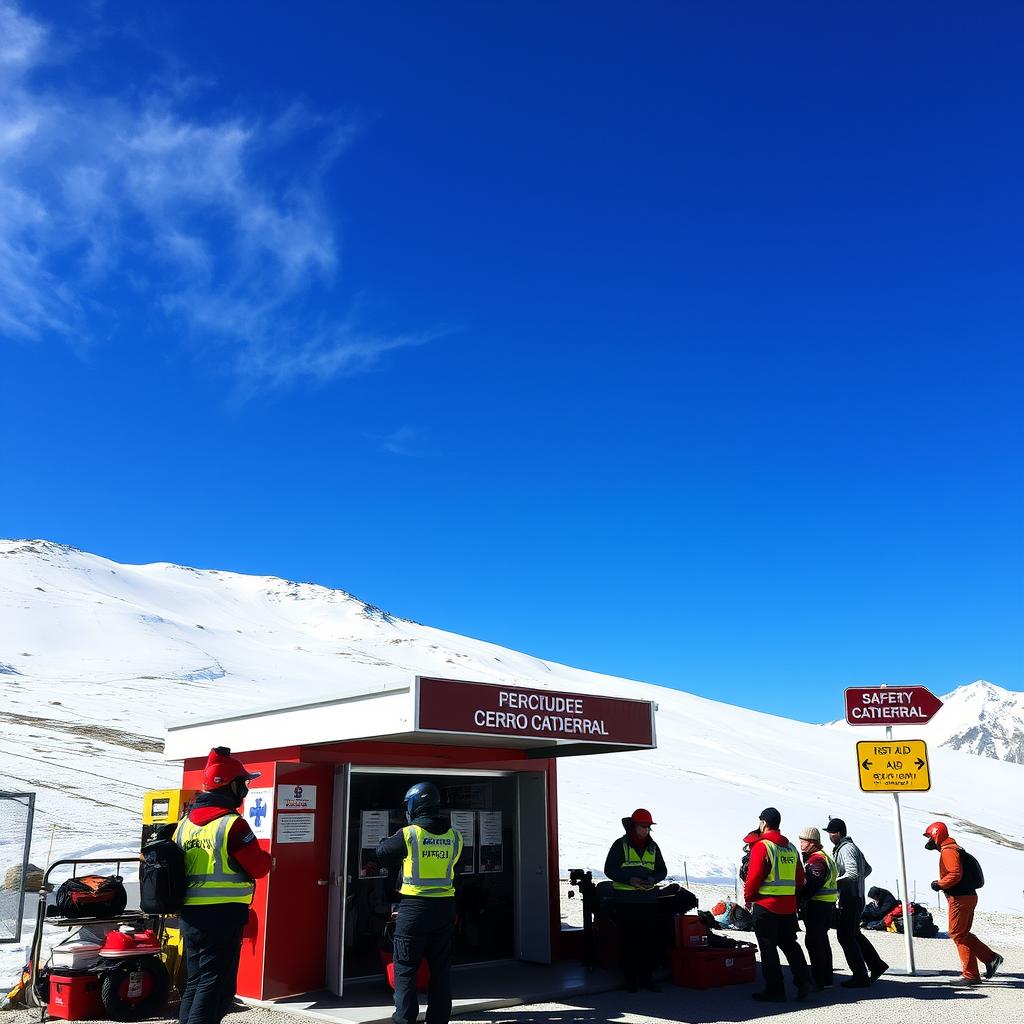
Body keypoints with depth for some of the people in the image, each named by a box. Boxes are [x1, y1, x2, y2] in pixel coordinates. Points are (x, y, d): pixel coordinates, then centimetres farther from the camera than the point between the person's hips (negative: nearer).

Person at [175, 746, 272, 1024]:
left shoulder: (185, 823, 9)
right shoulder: (232, 824, -15)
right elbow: (258, 867, -11)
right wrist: (268, 859, 10)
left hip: (189, 914, 8)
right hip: (223, 913, -8)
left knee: (195, 980, 18)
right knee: (216, 983, -2)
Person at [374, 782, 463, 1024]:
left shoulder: (408, 835, -10)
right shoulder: (454, 836, 1)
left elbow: (381, 854, 3)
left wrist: (388, 840, 23)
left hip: (415, 907, -4)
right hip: (445, 907, 4)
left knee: (405, 968, 7)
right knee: (440, 967, 15)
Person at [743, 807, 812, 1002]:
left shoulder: (761, 846, -12)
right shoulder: (791, 847, 10)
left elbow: (754, 876, -14)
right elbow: (800, 878, 14)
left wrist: (748, 897, 0)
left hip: (766, 905, -7)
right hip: (789, 905, 7)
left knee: (768, 948, 2)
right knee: (789, 943, 18)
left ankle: (775, 990, 4)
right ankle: (803, 981, 8)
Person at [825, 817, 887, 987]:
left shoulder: (846, 848, -16)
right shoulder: (852, 846, 16)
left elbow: (853, 873, -26)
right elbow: (867, 869, 24)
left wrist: (835, 881, -16)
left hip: (850, 898, -10)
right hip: (856, 896, 10)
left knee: (846, 936, -5)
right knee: (854, 934, 19)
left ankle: (861, 977, -1)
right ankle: (877, 965, 23)